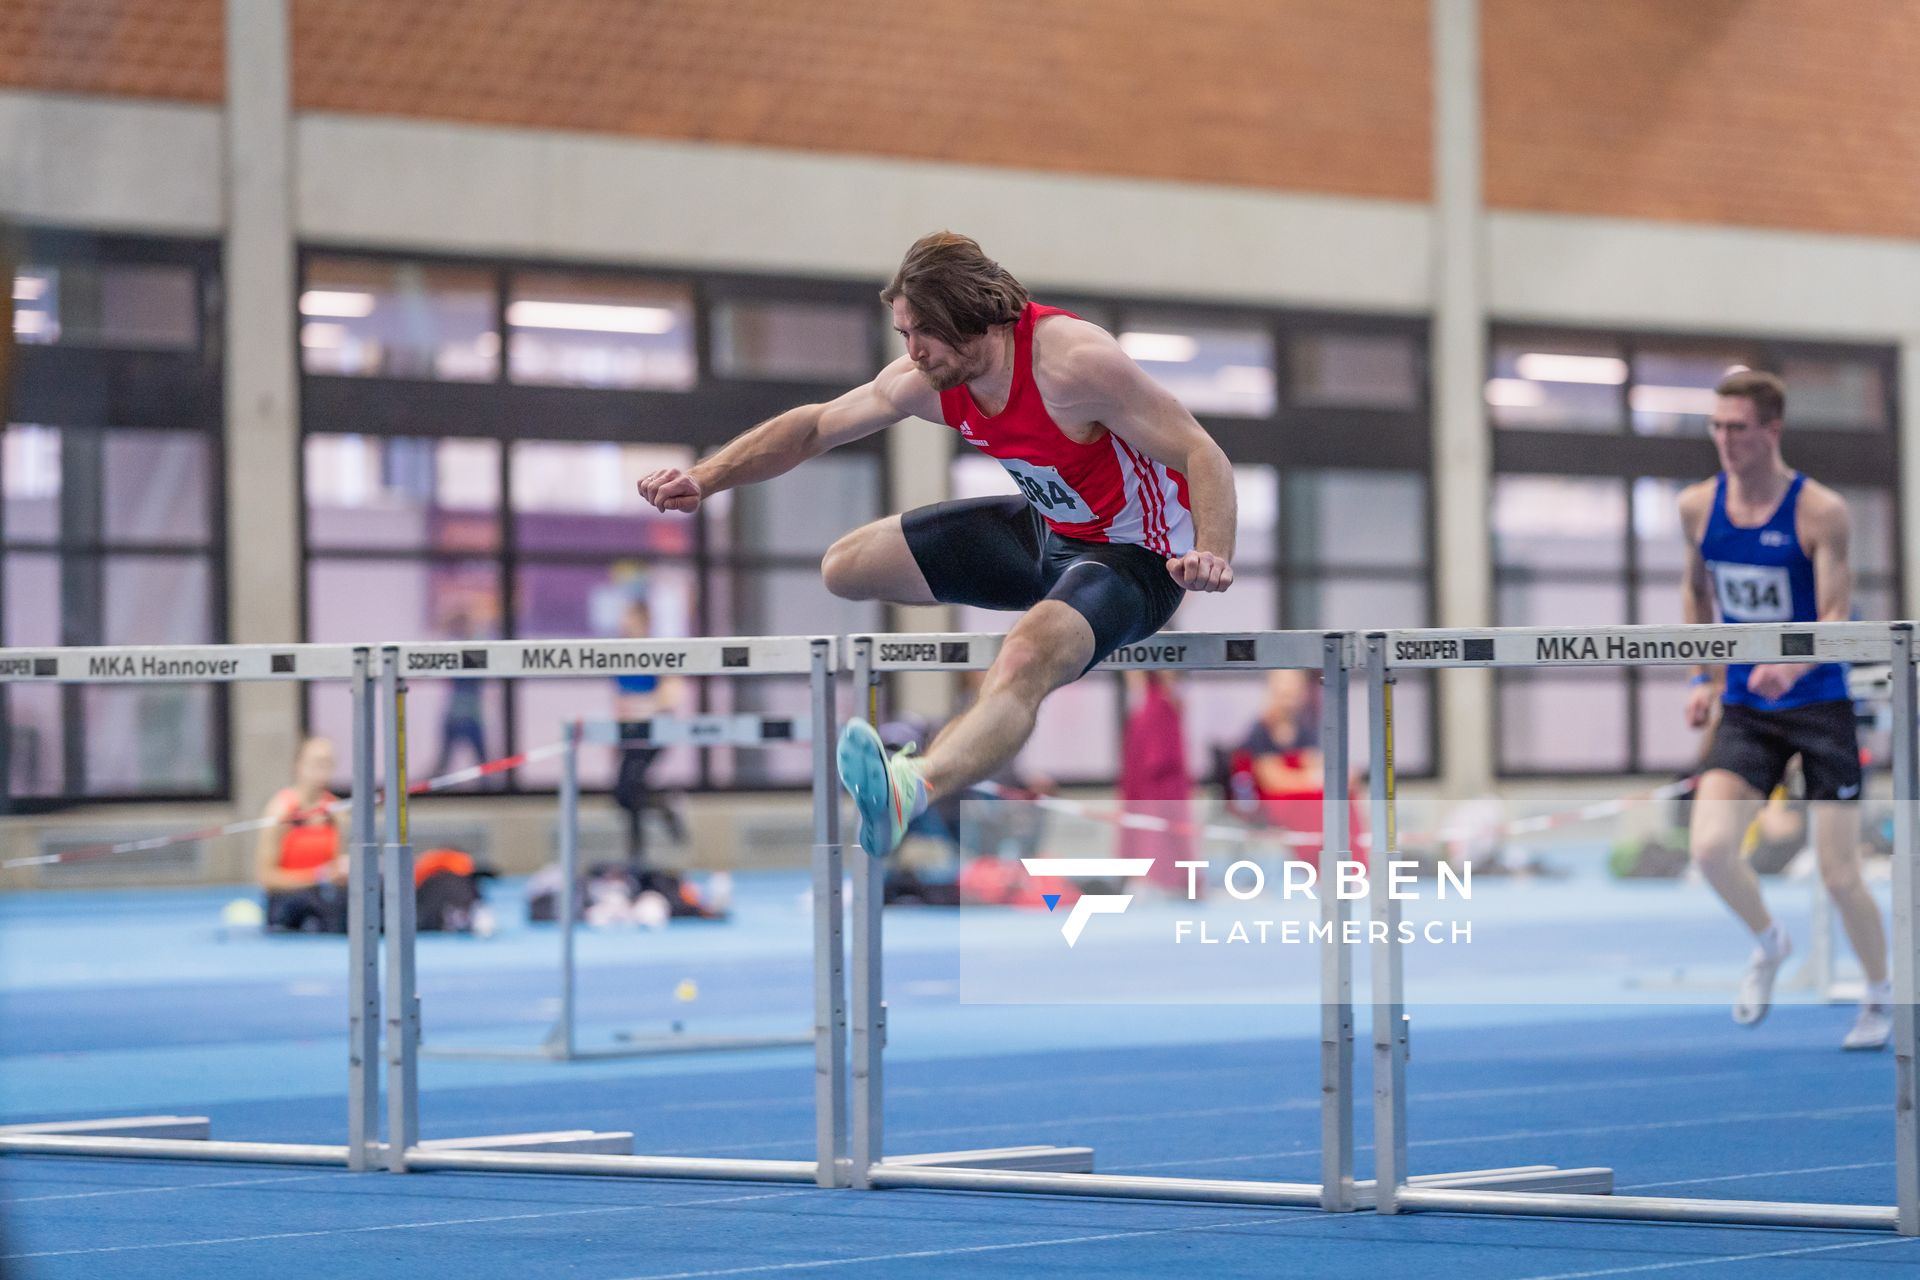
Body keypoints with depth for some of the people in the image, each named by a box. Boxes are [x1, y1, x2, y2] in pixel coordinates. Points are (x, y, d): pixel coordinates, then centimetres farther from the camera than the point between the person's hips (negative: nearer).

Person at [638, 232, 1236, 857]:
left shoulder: (1070, 361, -28)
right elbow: (814, 426, 7)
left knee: (1023, 664, -41)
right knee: (846, 567, 12)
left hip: (1137, 553, -9)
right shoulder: (928, 380, -7)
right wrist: (703, 479, -3)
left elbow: (1203, 456, -28)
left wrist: (1212, 556, -45)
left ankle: (911, 786, -68)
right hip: (1045, 529, 9)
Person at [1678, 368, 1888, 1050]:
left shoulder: (1819, 511, -13)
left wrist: (1792, 666, -35)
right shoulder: (1698, 506, 0)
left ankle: (1879, 994, 24)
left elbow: (1835, 618, -16)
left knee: (1840, 876, -2)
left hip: (1819, 707, -3)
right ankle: (1769, 942, 11)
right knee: (1709, 846, -19)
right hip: (1744, 712, 3)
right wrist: (1705, 676, 11)